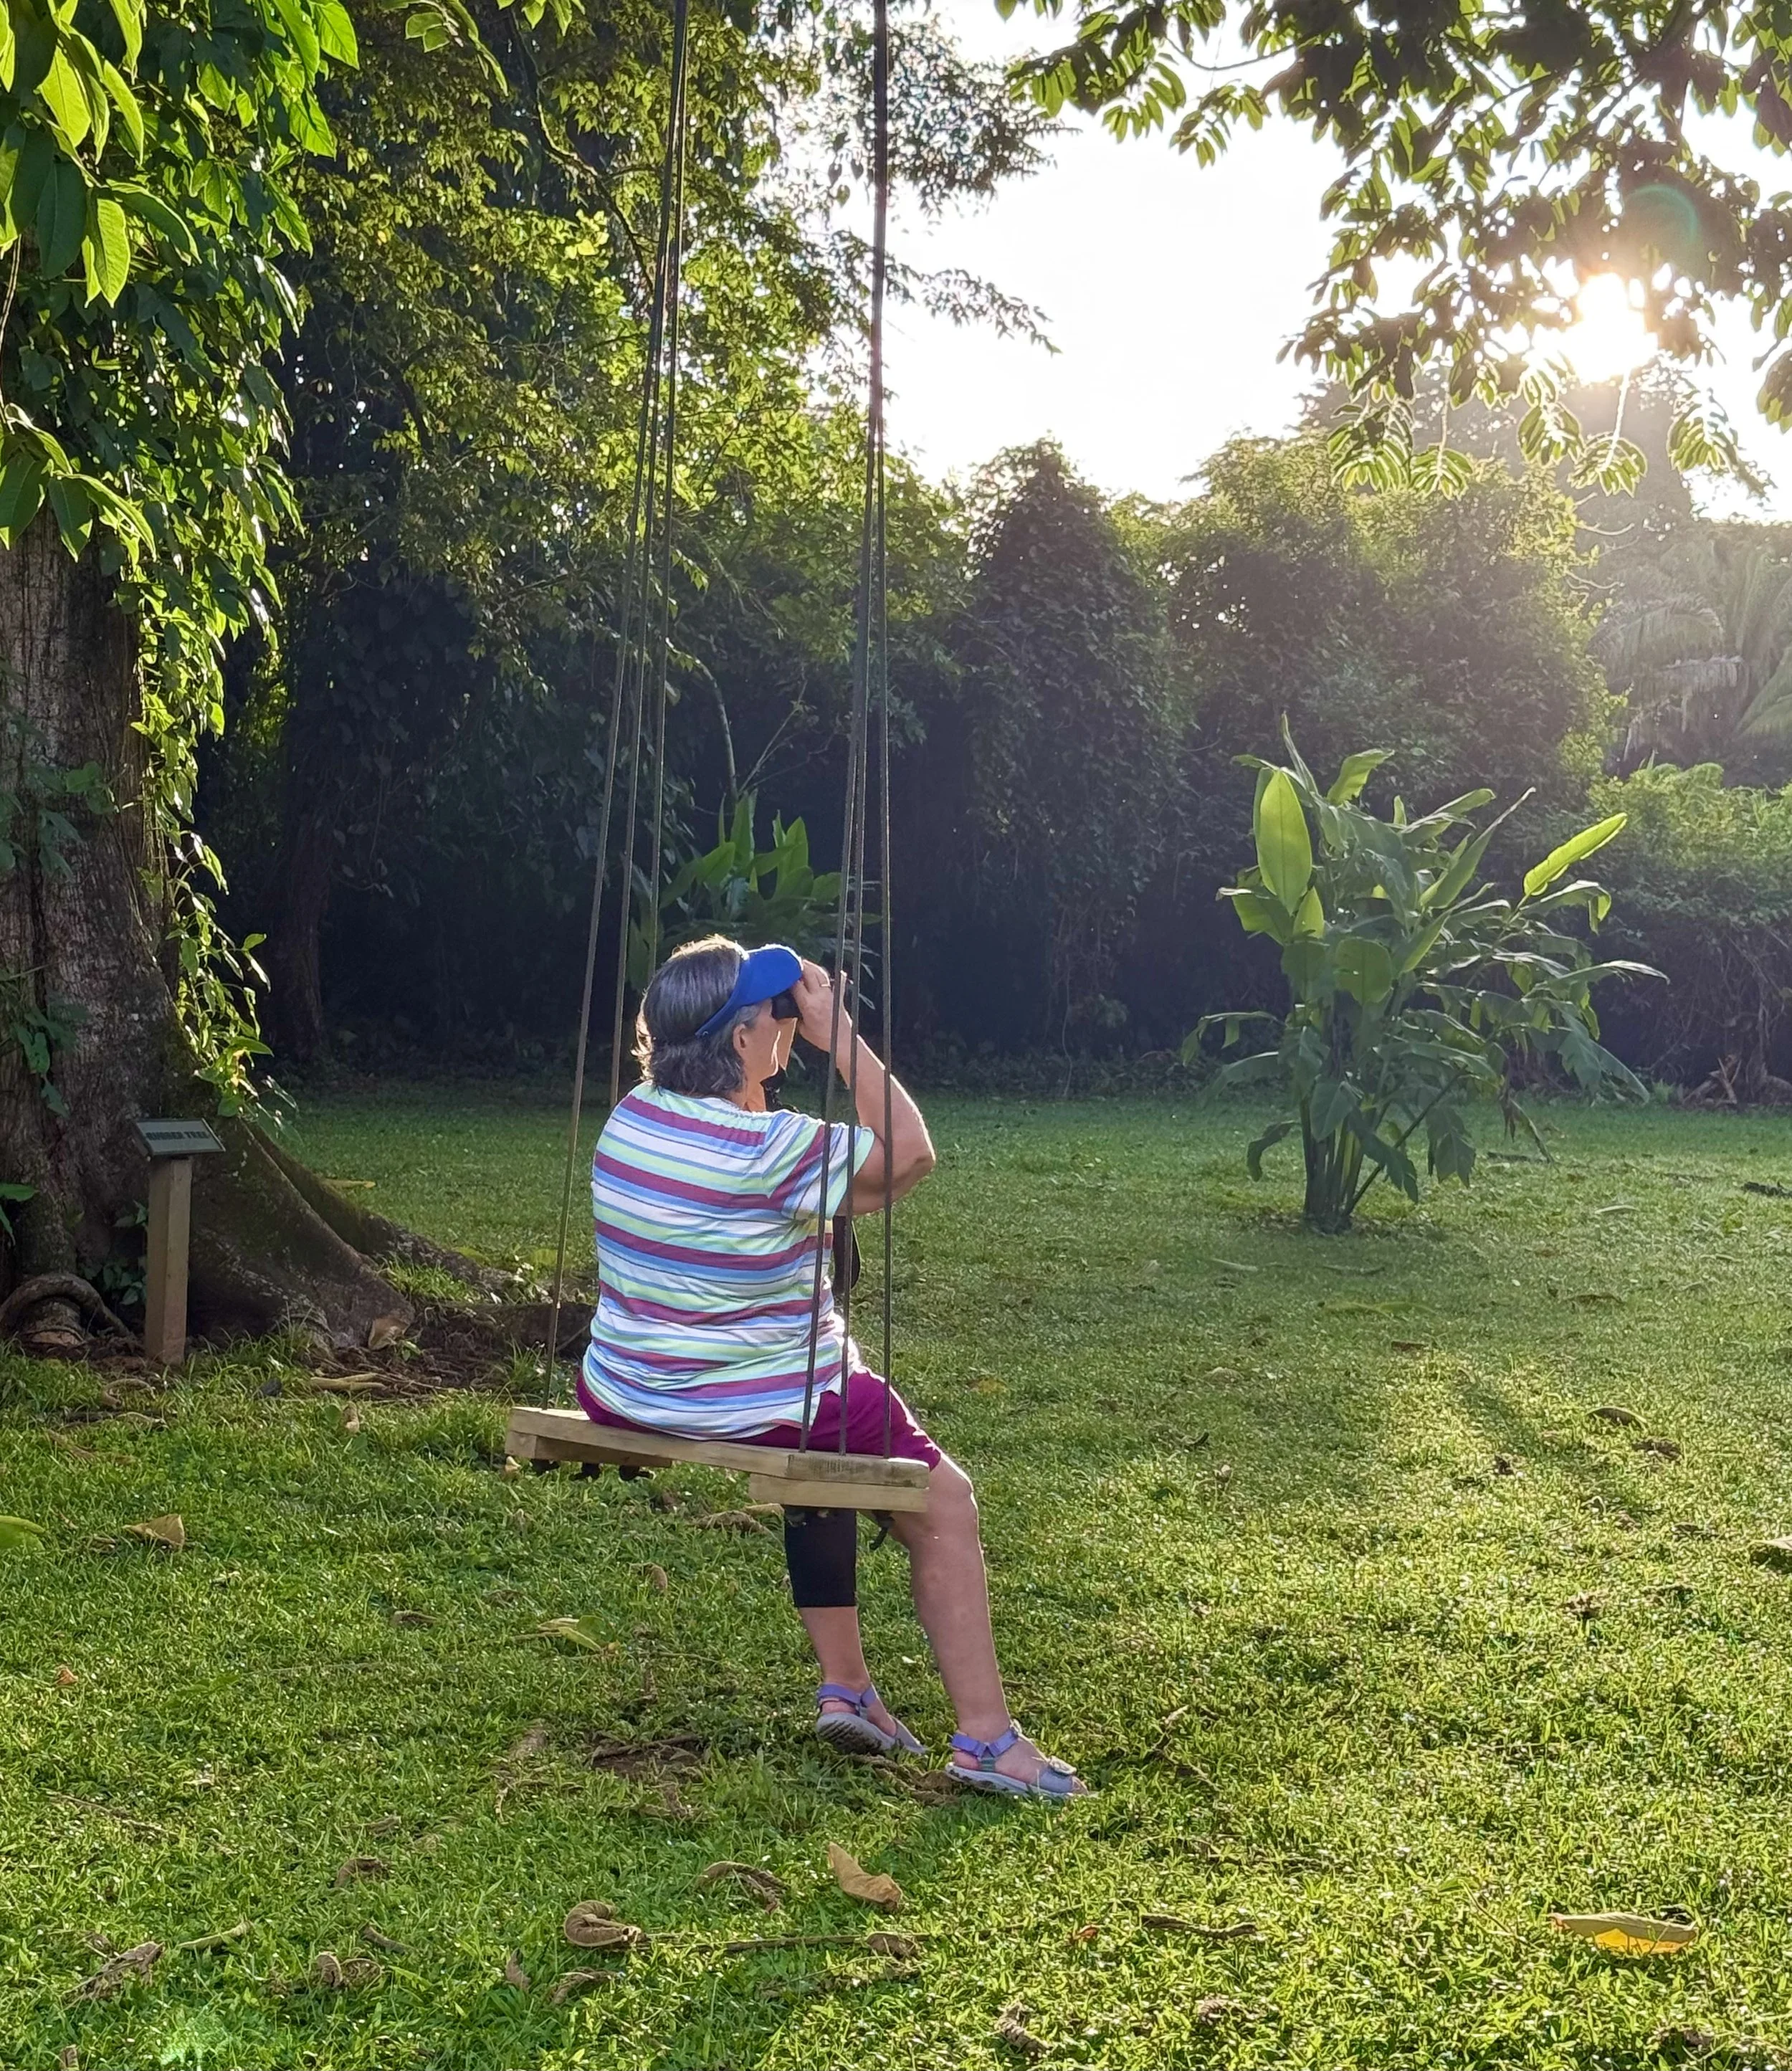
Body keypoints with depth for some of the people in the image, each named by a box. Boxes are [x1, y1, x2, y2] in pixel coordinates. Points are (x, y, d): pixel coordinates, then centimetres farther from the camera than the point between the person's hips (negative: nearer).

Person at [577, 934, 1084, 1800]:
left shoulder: (630, 1117, 0)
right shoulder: (768, 1150, -24)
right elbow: (909, 1153, -12)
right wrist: (840, 1034, -11)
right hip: (758, 1411, -8)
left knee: (824, 1455, 33)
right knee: (943, 1500, 9)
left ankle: (844, 1687, 34)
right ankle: (985, 1737, 10)